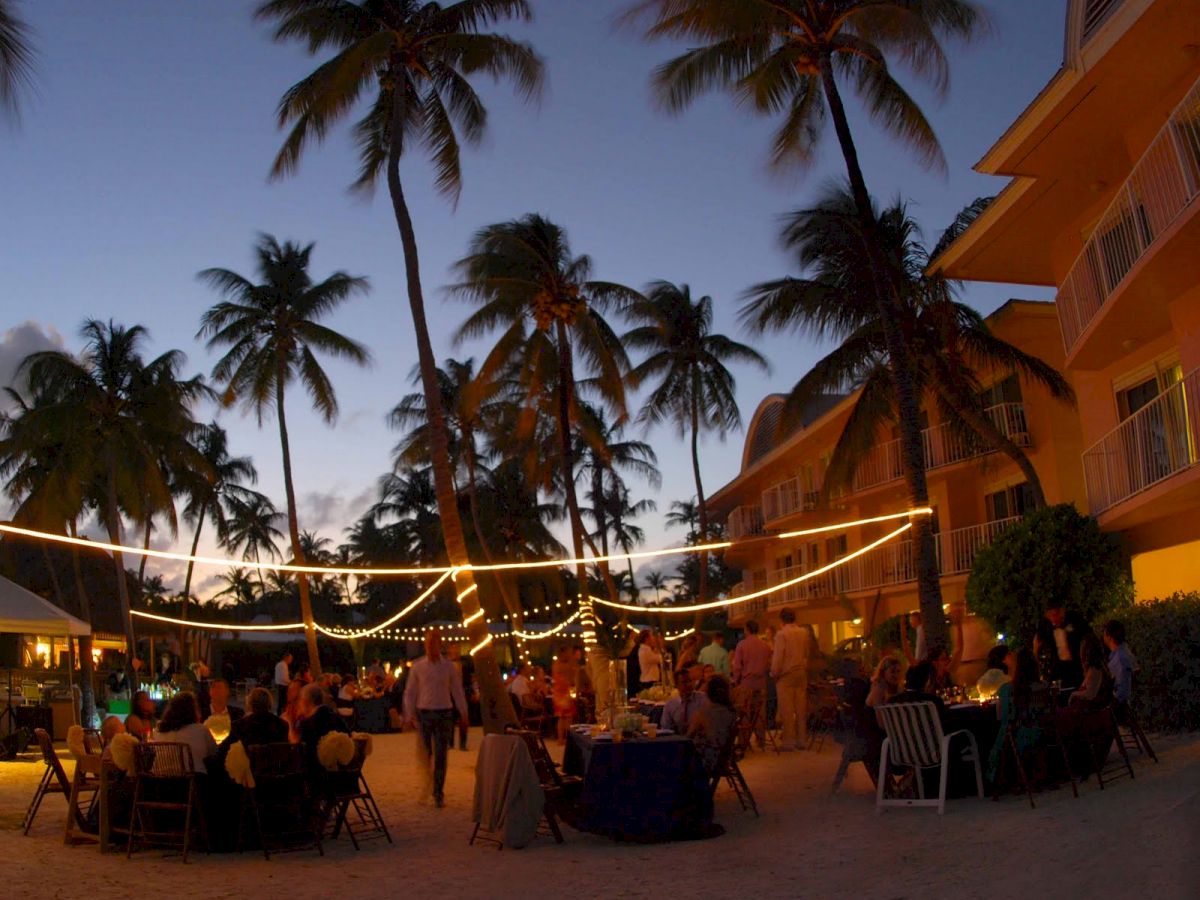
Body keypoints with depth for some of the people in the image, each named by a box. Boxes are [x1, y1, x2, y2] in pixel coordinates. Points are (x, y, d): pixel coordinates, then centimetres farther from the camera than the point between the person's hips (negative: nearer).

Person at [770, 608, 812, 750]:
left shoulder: (781, 634, -11)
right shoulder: (804, 633, 6)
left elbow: (778, 657, -13)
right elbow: (807, 654, 12)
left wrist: (774, 673, -3)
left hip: (786, 675, -6)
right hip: (801, 673, 6)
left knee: (786, 709, -2)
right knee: (801, 708, 9)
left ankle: (788, 741, -1)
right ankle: (802, 739, 14)